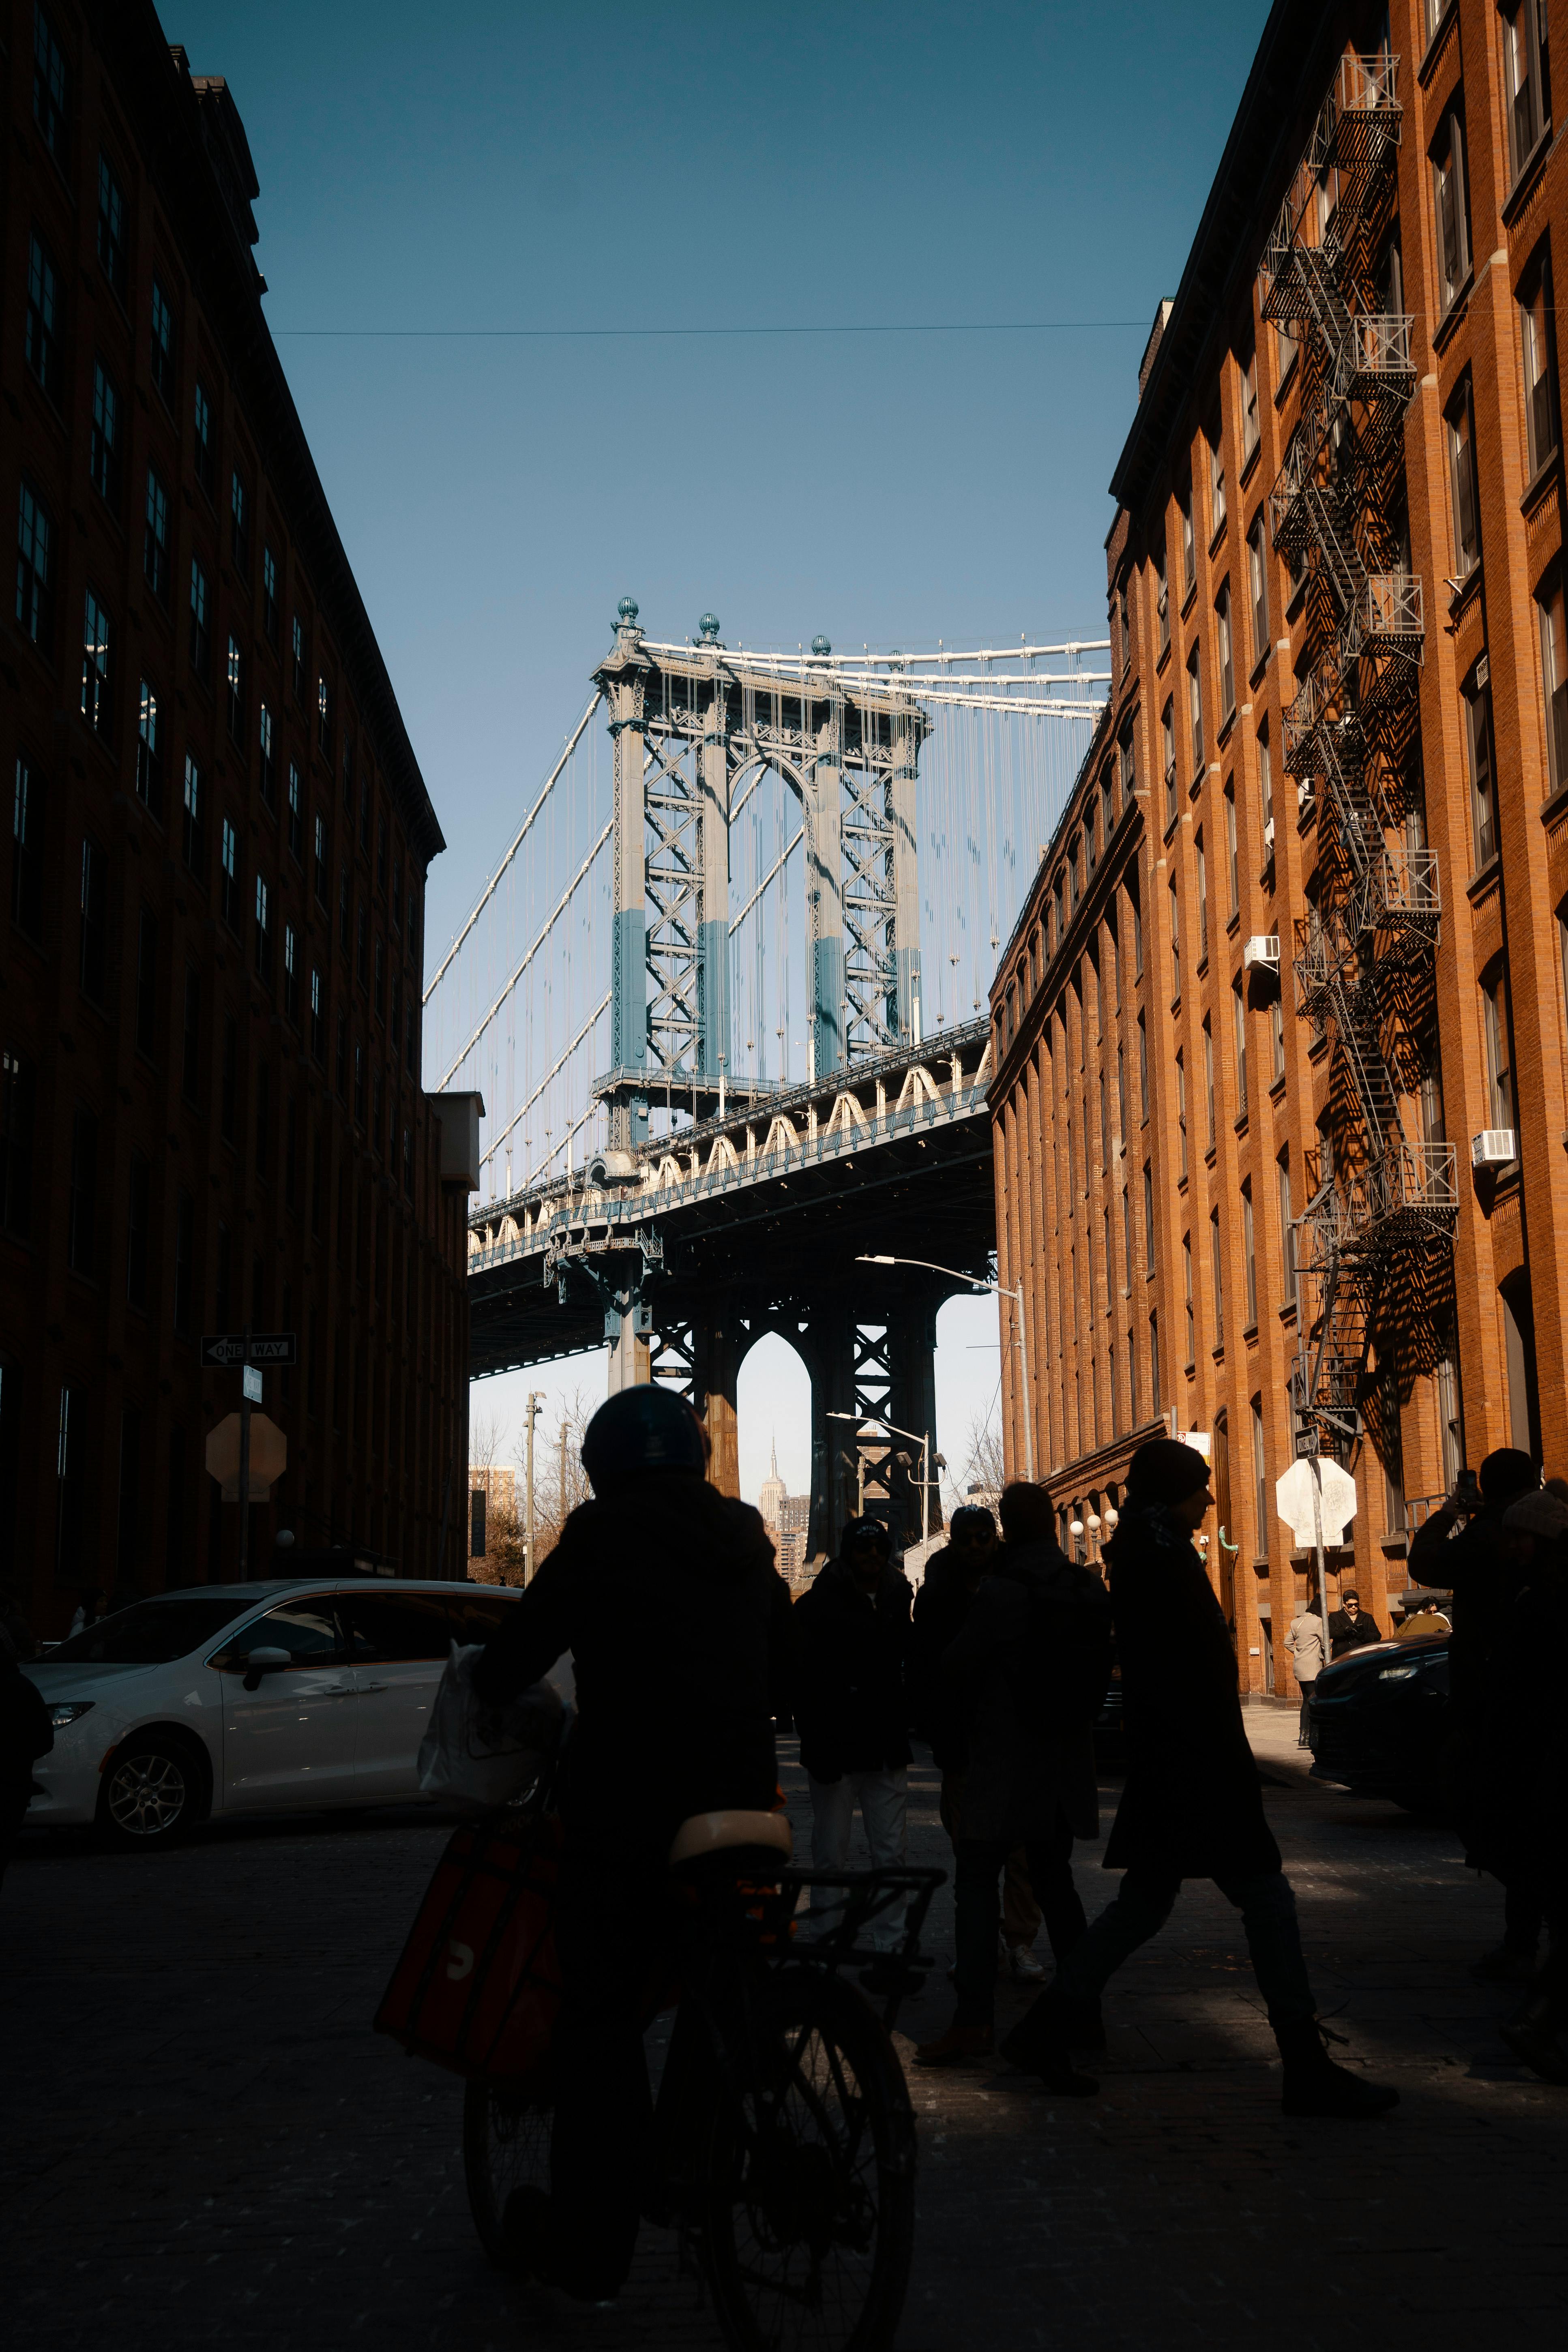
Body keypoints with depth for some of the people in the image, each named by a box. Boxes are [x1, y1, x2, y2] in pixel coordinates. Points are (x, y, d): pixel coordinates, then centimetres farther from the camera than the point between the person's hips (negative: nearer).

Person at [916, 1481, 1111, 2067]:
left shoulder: (1002, 1592, -16)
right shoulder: (1091, 1591, 2)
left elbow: (955, 1668, -11)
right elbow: (1099, 1670, 11)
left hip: (1004, 1761, -6)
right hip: (1065, 1762, 6)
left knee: (976, 1882, -3)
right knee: (1054, 1881, 17)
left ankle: (973, 2020, -11)